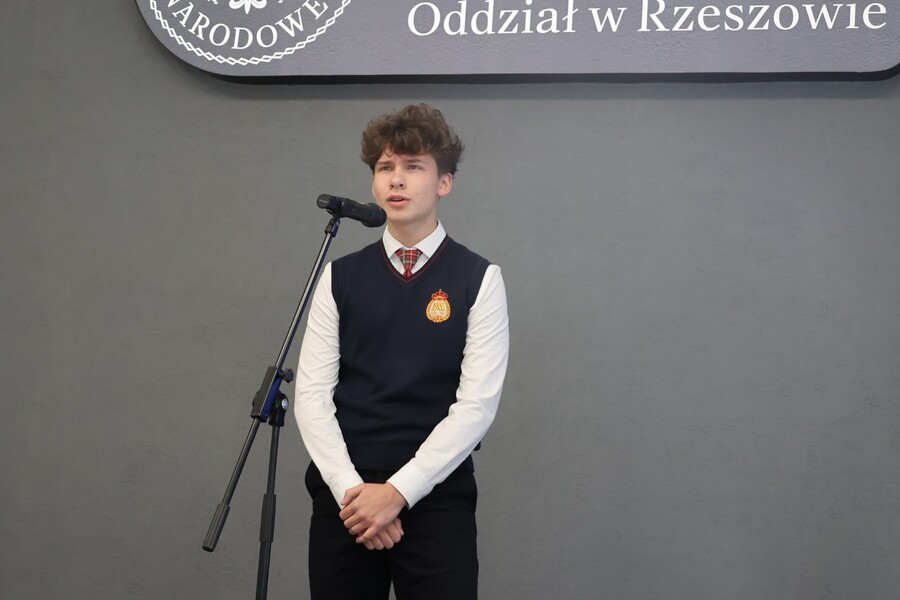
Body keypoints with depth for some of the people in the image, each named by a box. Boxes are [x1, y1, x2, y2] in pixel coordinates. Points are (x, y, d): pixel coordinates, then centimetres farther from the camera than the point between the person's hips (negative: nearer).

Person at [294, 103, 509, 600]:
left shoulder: (478, 279, -1)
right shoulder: (340, 277, 7)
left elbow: (477, 403, -7)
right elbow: (312, 393, 2)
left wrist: (398, 491, -12)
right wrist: (349, 488, -10)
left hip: (436, 497, -2)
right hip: (344, 498, 2)